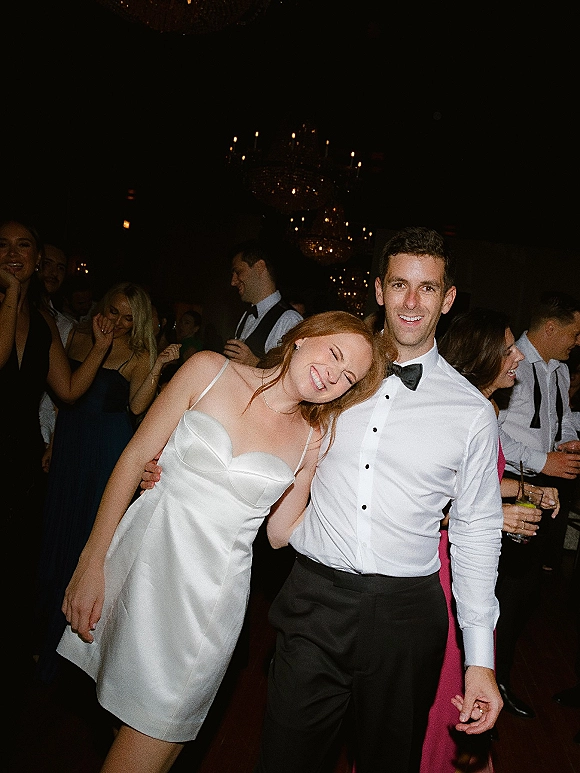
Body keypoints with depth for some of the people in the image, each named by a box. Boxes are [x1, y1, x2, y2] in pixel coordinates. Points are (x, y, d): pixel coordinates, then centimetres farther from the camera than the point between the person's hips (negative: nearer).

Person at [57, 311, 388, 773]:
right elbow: (134, 459, -3)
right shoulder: (210, 371, -5)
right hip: (141, 561, 1)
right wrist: (91, 563, -4)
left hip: (211, 592, 0)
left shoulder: (314, 440, -2)